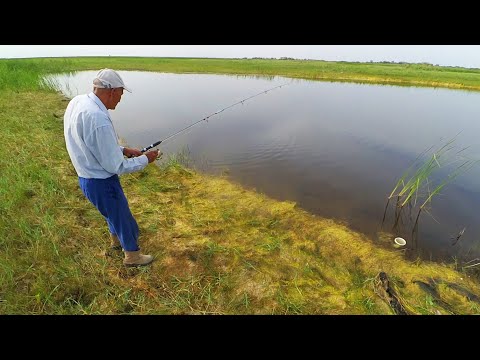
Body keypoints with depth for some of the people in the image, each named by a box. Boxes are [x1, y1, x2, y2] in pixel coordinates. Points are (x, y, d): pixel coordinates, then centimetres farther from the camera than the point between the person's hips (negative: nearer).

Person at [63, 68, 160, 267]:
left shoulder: (76, 102, -3)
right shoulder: (99, 119, -33)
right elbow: (116, 167, -25)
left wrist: (123, 150, 6)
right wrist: (145, 159, -13)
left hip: (86, 176, 9)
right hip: (101, 182, -9)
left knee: (113, 211, 32)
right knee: (123, 219, 14)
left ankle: (116, 239, 57)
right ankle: (132, 255, 37)